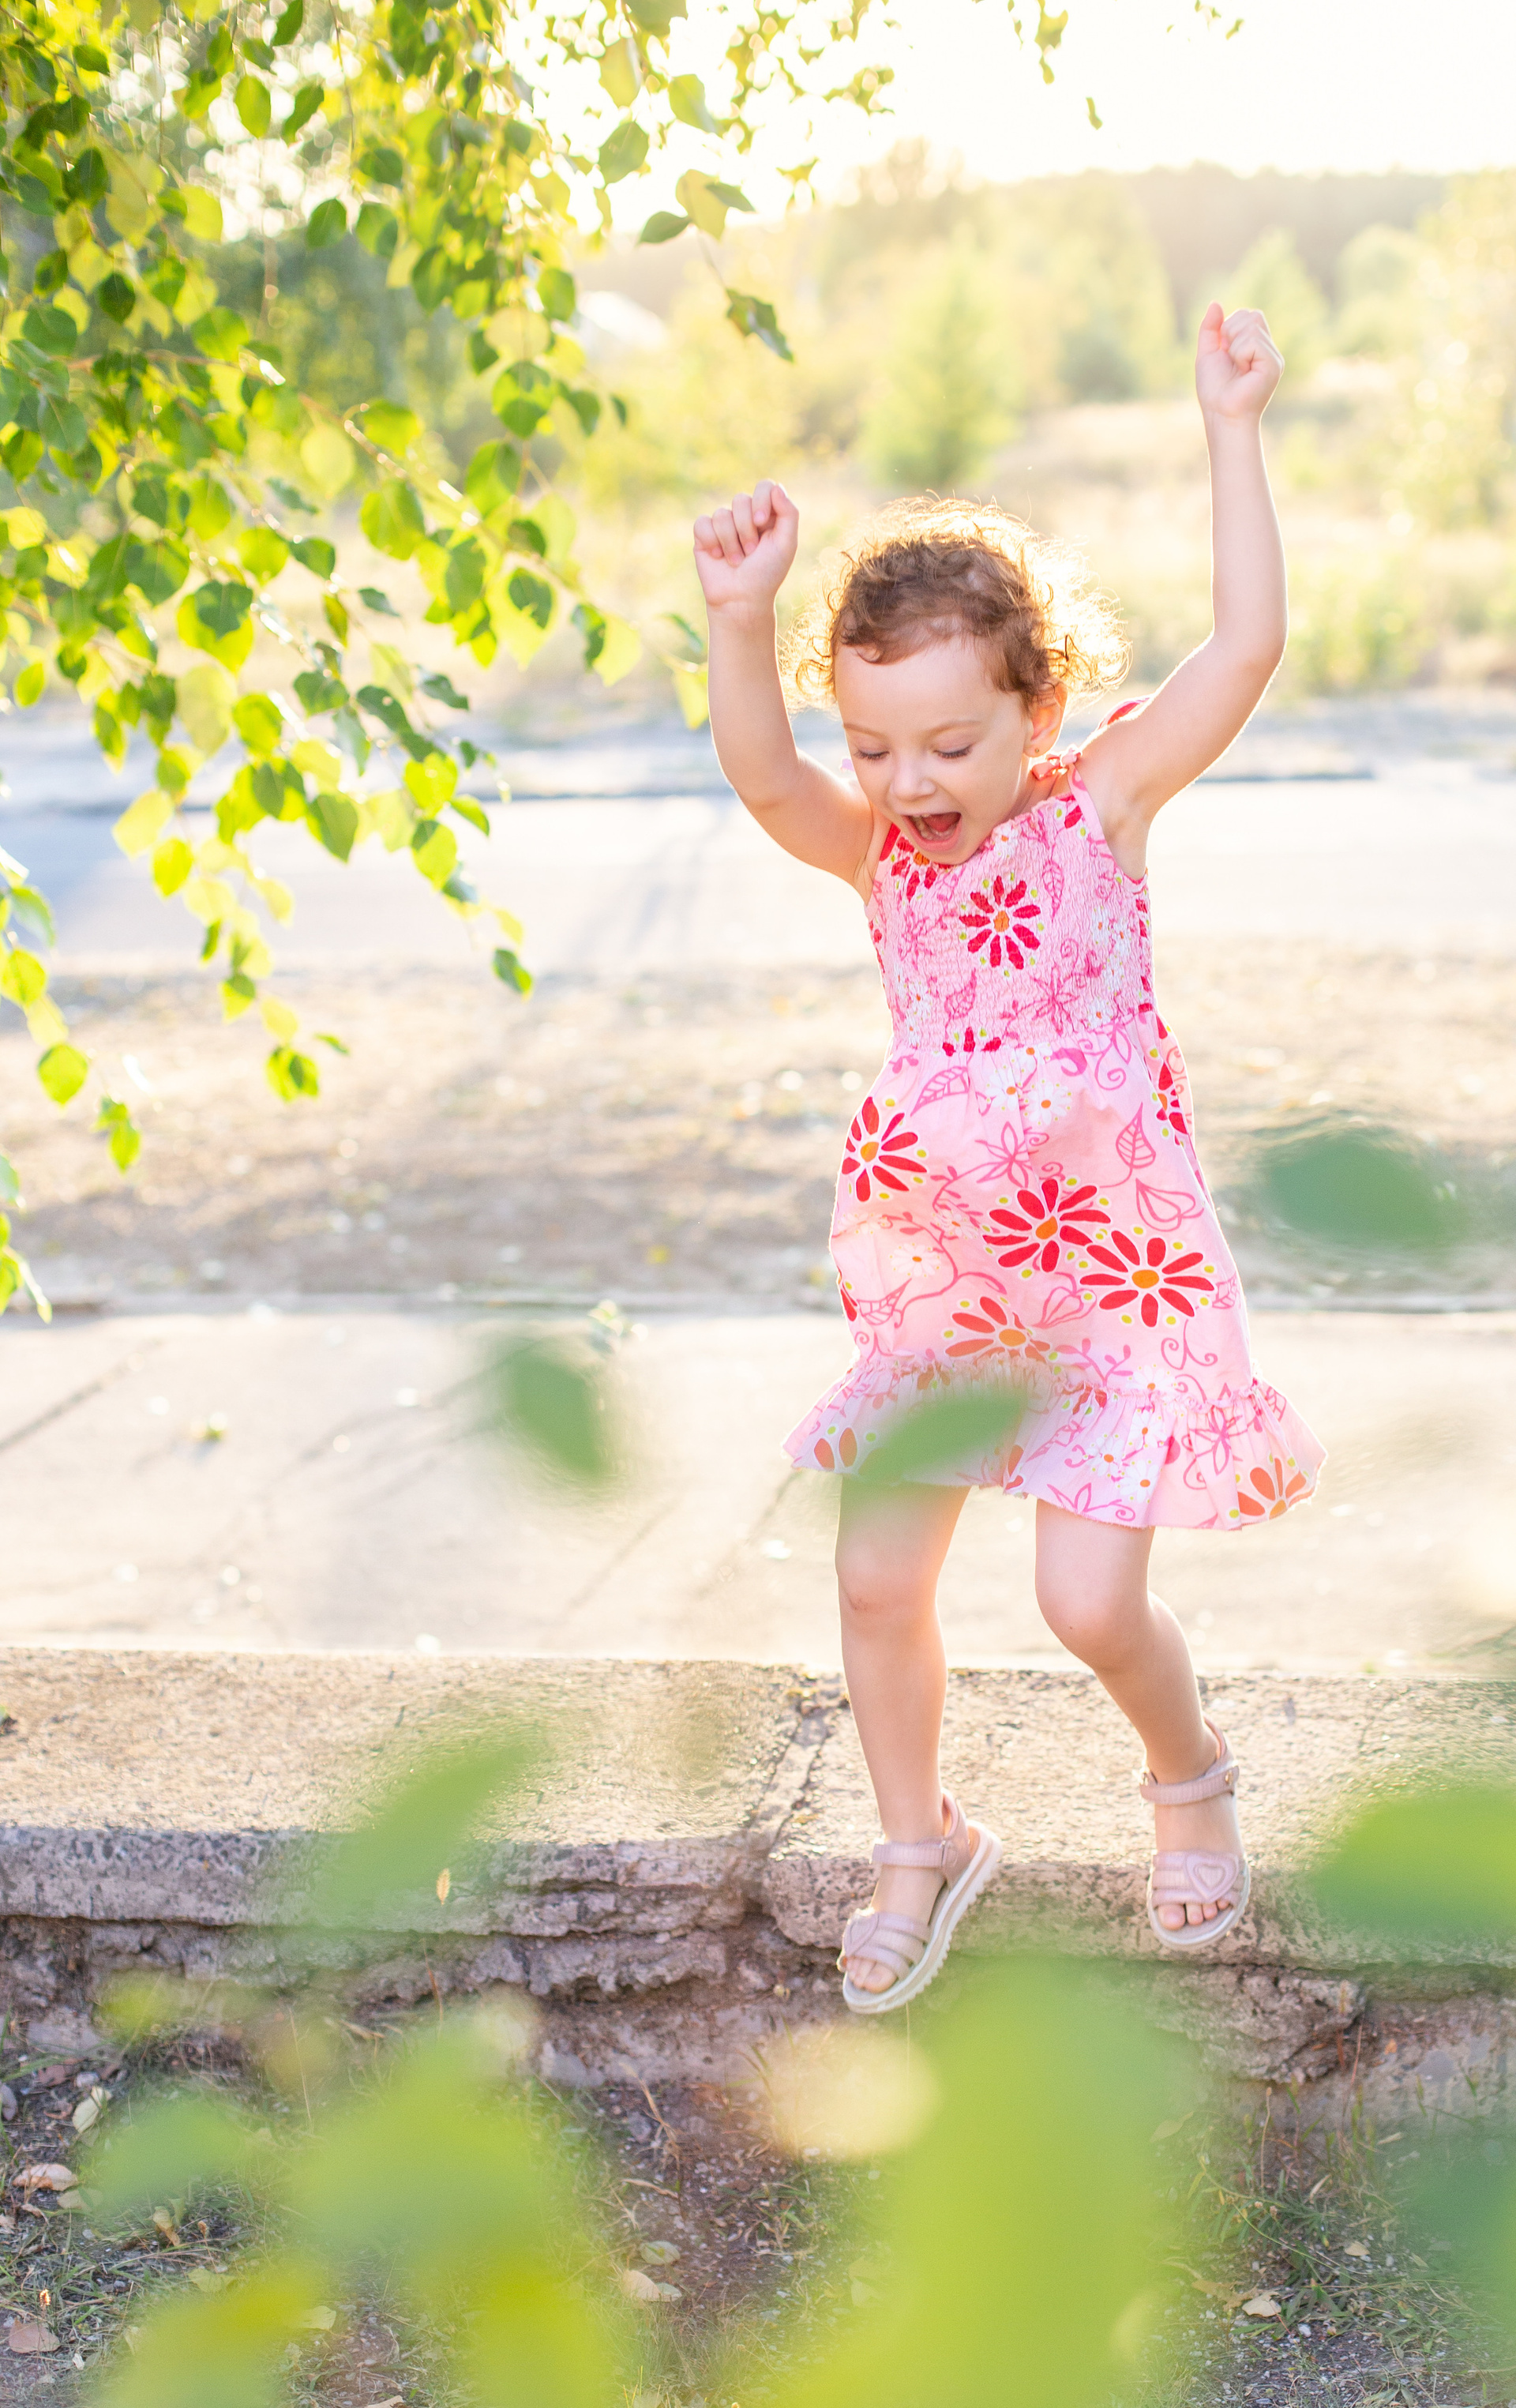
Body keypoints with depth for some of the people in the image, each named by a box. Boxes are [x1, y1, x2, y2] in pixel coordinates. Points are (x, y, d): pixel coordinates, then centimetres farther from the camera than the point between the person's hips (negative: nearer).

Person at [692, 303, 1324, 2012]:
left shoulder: (1100, 807, -9)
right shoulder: (876, 850, -2)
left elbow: (1245, 646, -19)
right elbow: (762, 777, -23)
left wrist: (1232, 431, -20)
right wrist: (742, 626, -40)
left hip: (1110, 1275, -4)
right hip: (933, 1279, 4)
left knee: (1090, 1602, -6)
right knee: (875, 1581, 6)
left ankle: (1188, 1775, 28)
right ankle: (920, 1848, 30)